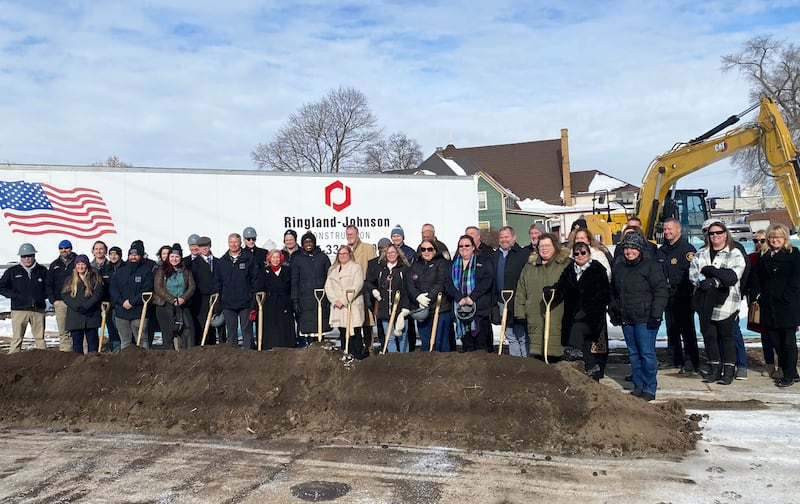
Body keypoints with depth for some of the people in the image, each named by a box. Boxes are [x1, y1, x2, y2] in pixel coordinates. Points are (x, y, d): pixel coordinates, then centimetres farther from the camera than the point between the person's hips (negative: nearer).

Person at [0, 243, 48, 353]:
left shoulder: (42, 271, 9)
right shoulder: (12, 271, 7)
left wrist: (41, 297, -4)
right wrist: (16, 296, -5)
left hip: (38, 310, 1)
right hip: (19, 310, -1)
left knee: (40, 337, 5)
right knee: (17, 338, -2)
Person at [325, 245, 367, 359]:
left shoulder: (356, 267, 2)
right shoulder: (332, 269, 19)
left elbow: (357, 286, -10)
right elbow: (328, 287, 10)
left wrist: (343, 300, -14)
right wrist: (335, 300, -6)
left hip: (352, 306, -5)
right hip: (337, 308, 5)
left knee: (354, 333, -8)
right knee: (343, 334, 7)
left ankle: (358, 358, -4)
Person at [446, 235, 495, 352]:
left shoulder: (483, 261, 7)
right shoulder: (453, 264, 17)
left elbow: (487, 280, -7)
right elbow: (448, 283, 5)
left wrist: (472, 297, -15)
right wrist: (460, 298, -11)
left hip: (480, 308, -3)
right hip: (461, 309, 3)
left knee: (482, 346, -6)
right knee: (467, 347, 5)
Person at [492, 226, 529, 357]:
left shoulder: (523, 254, -6)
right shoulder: (495, 256, 14)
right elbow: (492, 280, 16)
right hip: (502, 302, 6)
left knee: (522, 337, 0)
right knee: (510, 337, 12)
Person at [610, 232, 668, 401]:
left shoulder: (651, 267, -5)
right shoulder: (617, 268, 14)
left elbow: (661, 292, -9)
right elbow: (613, 292, 23)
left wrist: (656, 314, -14)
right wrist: (613, 311, 15)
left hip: (645, 319, -6)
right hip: (626, 319, 6)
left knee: (647, 353, -4)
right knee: (633, 353, 11)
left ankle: (649, 389, 6)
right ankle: (638, 386, 20)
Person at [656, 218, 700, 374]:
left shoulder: (687, 249, -8)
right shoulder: (661, 251, 15)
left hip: (683, 297, -7)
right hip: (668, 297, 7)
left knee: (687, 330, -5)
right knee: (671, 329, 13)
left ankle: (691, 364, -2)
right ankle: (675, 360, 23)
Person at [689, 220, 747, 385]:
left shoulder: (735, 254, -1)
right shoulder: (701, 253, 14)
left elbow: (733, 277, -14)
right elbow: (692, 272, 2)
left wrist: (709, 270, -18)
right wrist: (702, 281, -17)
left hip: (725, 302, -4)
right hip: (705, 302, 4)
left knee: (726, 336, 3)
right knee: (708, 335, 10)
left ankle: (729, 370, 14)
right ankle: (714, 369, 22)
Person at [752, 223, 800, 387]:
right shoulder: (763, 255, 12)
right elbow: (758, 278, 14)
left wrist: (787, 298, -13)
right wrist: (759, 295, 2)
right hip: (768, 305, 5)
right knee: (776, 341, 8)